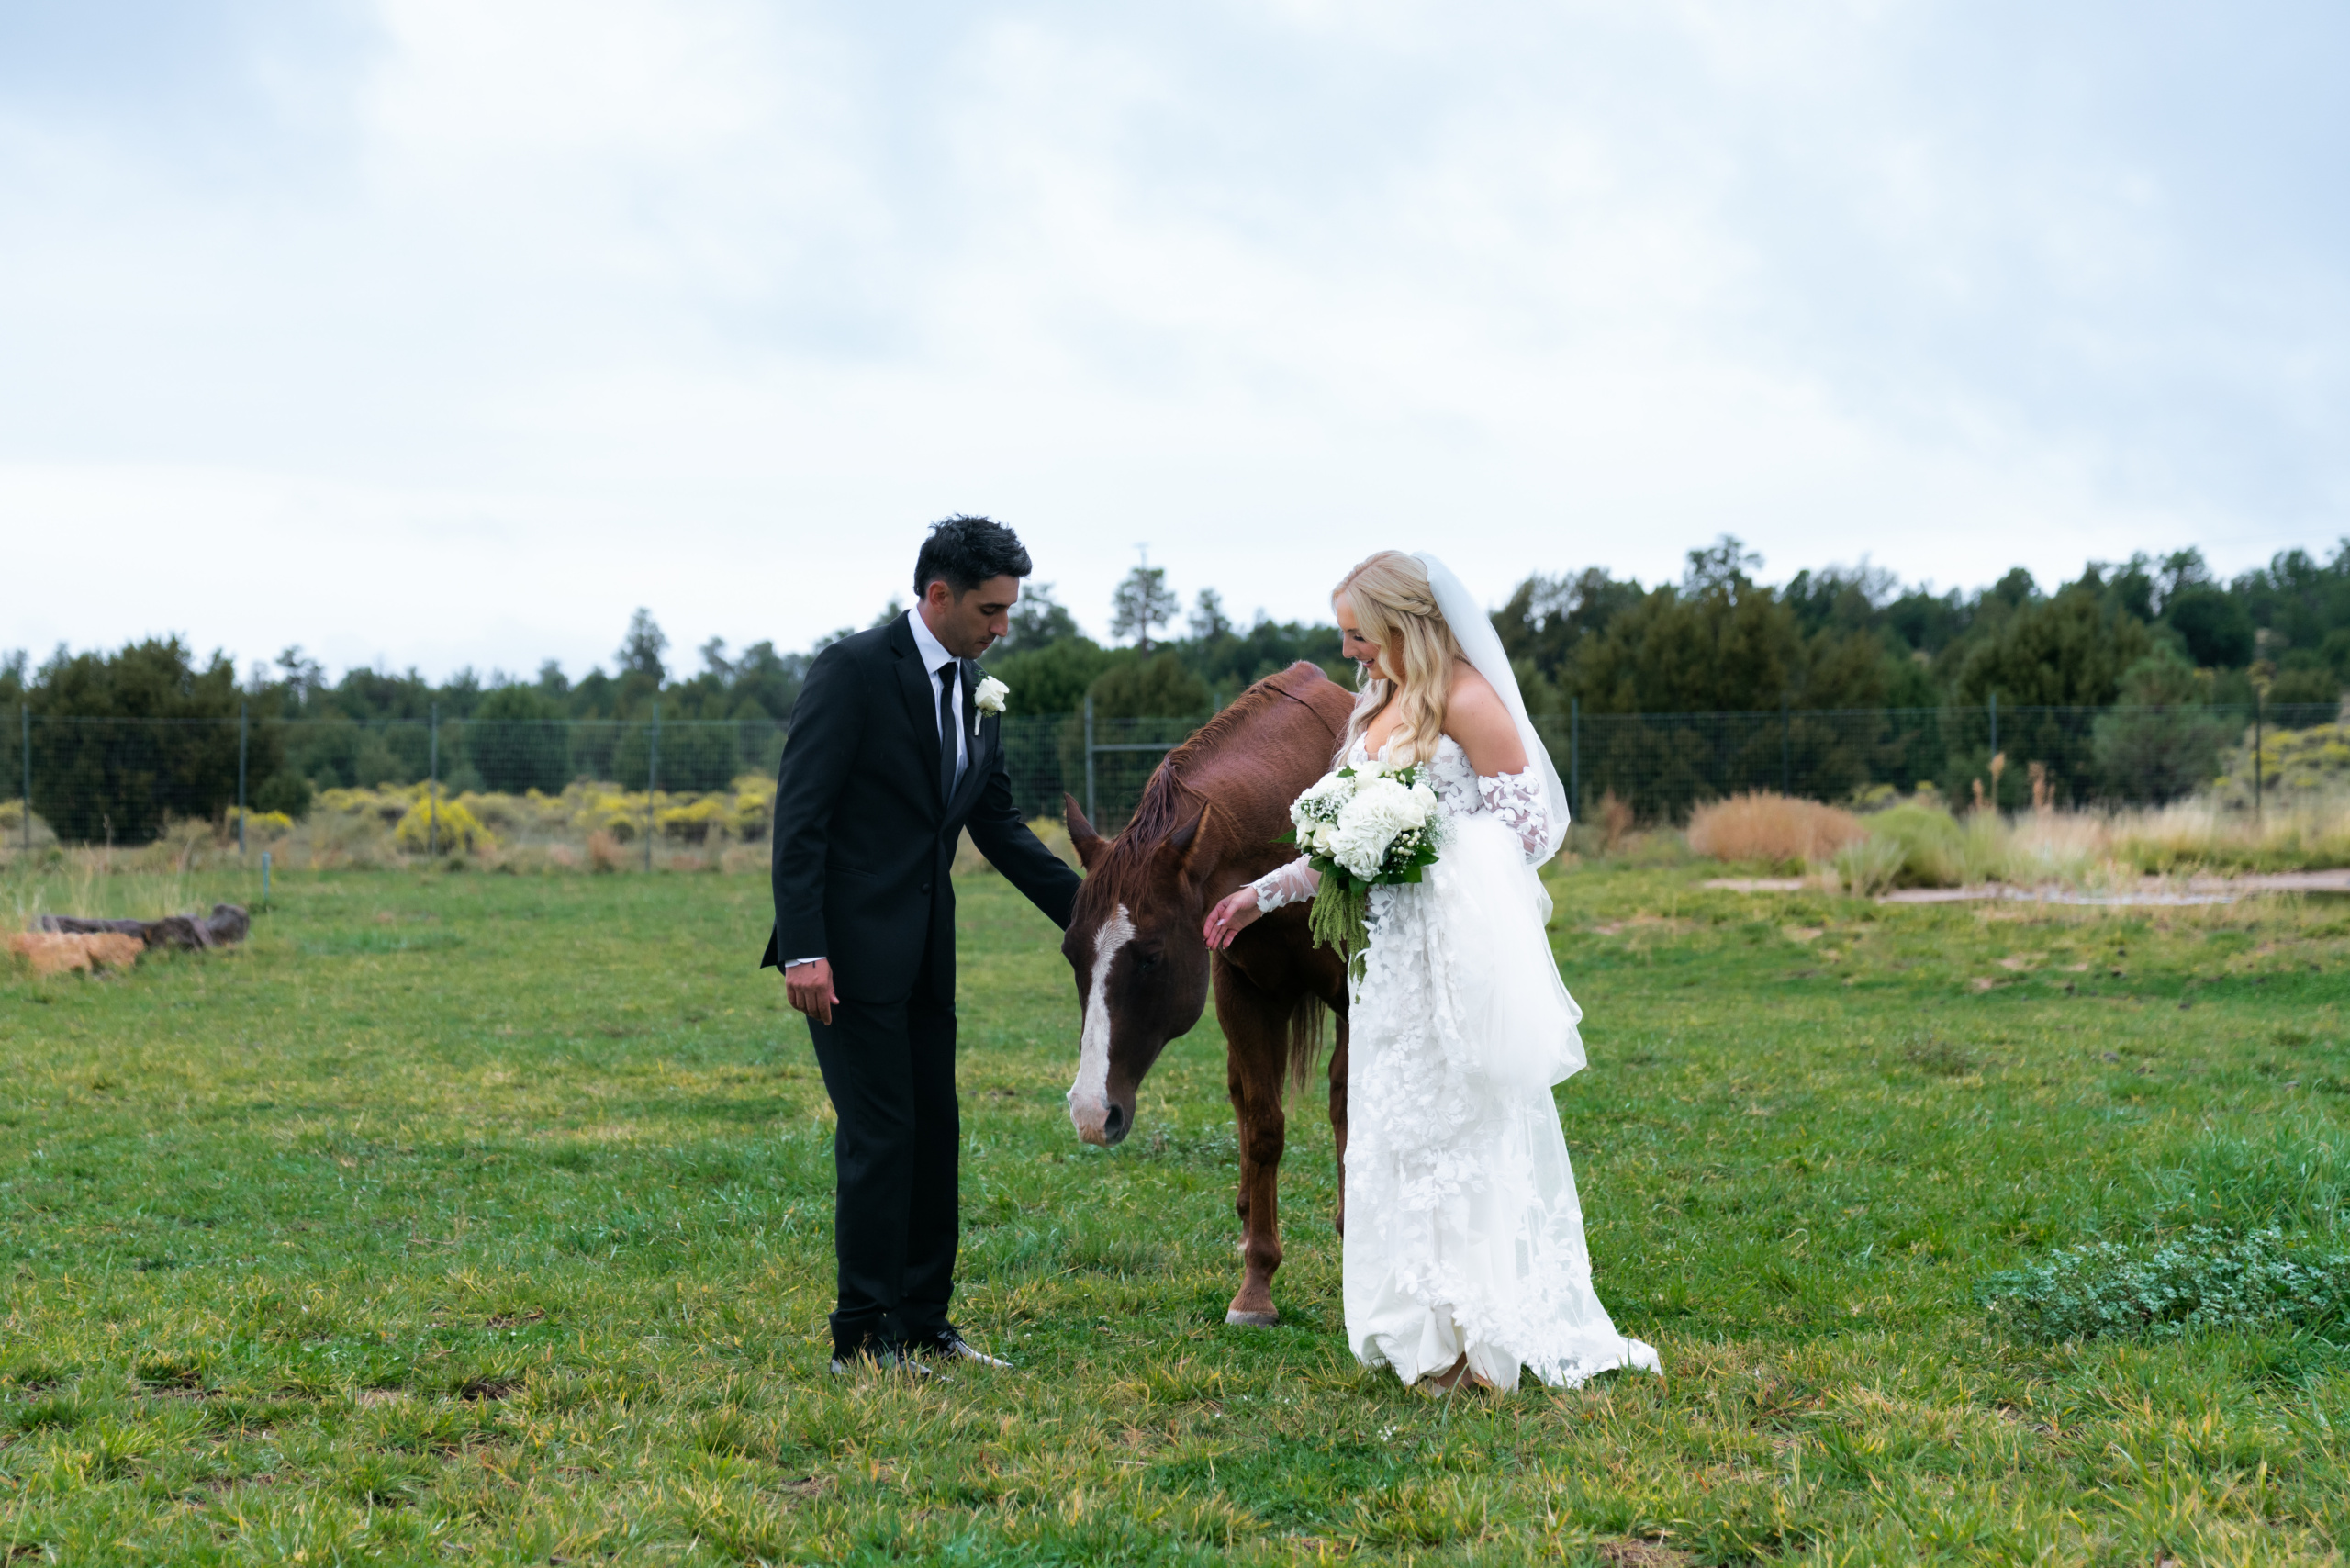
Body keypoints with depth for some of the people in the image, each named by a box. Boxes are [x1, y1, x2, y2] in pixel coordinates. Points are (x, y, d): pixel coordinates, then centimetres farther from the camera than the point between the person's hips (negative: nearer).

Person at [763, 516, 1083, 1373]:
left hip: (924, 954, 8)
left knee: (934, 1134, 11)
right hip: (852, 949, -8)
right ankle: (861, 1340, 3)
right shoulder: (854, 669, -12)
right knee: (879, 1136, -6)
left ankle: (921, 1325, 21)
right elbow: (799, 815, -15)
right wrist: (803, 950, -21)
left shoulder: (977, 695, 11)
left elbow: (1000, 826, 16)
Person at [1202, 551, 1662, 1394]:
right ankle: (1426, 1336, 12)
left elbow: (1527, 825, -11)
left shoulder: (1468, 703, -10)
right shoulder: (1374, 703, 15)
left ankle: (1483, 1335, 4)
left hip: (1457, 954, -8)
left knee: (1461, 1129, -4)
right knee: (1395, 1132, 6)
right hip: (1391, 956, 8)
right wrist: (1263, 892, 18)